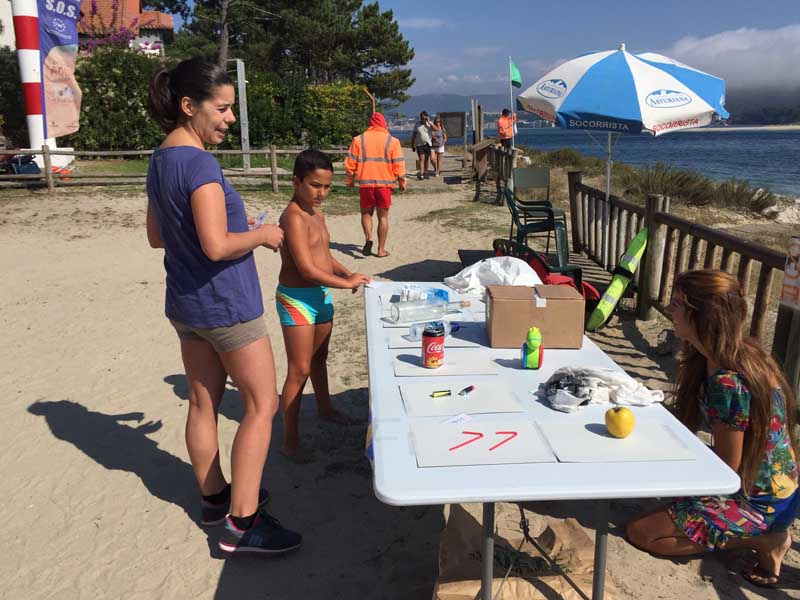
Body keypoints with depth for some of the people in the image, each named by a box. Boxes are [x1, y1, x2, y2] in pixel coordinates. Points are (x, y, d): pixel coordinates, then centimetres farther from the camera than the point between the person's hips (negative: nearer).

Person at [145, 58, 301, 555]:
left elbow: (157, 237, 16)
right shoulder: (200, 163, -20)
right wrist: (263, 235, -10)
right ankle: (242, 522, 7)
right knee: (262, 404, 2)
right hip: (226, 305, -9)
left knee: (203, 403, 17)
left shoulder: (160, 161, 8)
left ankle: (215, 497, 33)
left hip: (184, 304, 9)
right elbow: (217, 247, -27)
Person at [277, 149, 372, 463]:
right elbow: (307, 268, -26)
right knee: (300, 371, -5)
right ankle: (290, 441, 5)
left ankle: (325, 408, 47)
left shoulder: (317, 214, 9)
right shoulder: (294, 217, -20)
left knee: (319, 359, 26)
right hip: (296, 299, -9)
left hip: (321, 296, 9)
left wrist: (347, 273, 3)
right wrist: (345, 283, -19)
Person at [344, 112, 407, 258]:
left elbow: (350, 163, 2)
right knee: (383, 216, 9)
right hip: (385, 183, 0)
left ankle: (368, 238, -9)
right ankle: (381, 249, 10)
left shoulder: (359, 140, 2)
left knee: (366, 213, 16)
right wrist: (402, 182, 9)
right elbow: (399, 164, -2)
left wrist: (349, 180, 14)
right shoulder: (392, 141, 0)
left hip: (365, 183, 1)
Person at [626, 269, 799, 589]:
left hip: (760, 502, -9)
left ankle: (762, 540, -2)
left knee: (641, 532, -9)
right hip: (770, 481, 9)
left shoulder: (727, 384, -30)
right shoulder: (742, 352, -2)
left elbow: (726, 467, -19)